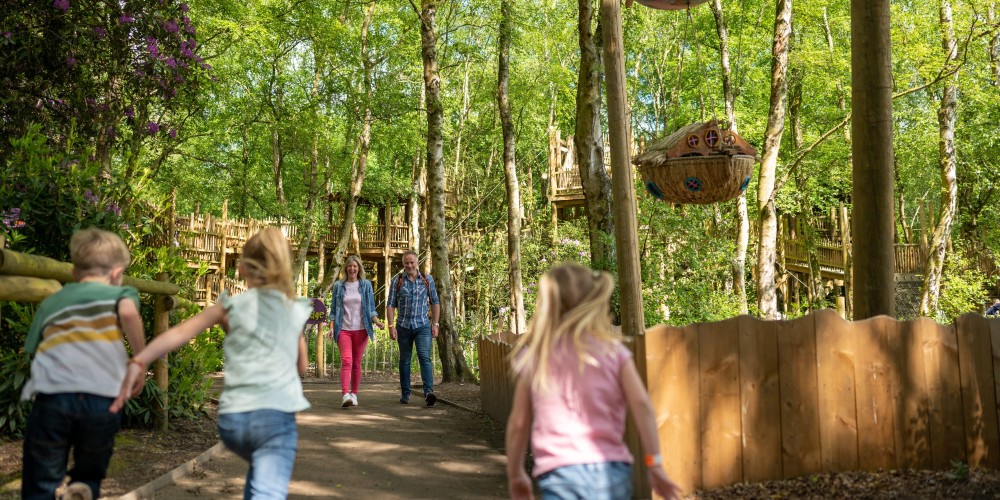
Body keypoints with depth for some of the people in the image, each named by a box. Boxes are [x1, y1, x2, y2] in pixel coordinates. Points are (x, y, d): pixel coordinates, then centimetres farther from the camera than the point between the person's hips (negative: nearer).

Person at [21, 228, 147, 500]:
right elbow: (129, 313, -7)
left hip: (53, 395, 1)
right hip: (103, 399, -1)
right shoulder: (120, 293, 15)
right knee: (89, 476, 21)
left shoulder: (51, 302, 25)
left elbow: (34, 349, 19)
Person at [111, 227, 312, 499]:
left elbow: (180, 332, -5)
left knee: (260, 469, 33)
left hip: (231, 418, 3)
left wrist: (138, 362, -12)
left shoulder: (231, 306, 10)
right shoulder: (296, 310, 13)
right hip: (274, 415, -3)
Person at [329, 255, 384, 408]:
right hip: (344, 329, -1)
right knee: (346, 361, -16)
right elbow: (334, 309, 10)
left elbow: (371, 308, 8)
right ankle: (345, 395, -25)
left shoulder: (366, 285, 7)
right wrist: (331, 327, 0)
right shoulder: (339, 286, 7)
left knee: (356, 363, 6)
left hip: (361, 329, 1)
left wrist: (376, 320, -9)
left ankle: (354, 394, 16)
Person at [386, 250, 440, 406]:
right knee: (404, 360, 9)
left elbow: (435, 303, 9)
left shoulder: (427, 280, 4)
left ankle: (428, 393, -24)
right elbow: (390, 305, 0)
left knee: (424, 357, -15)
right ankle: (405, 394, 19)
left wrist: (435, 324, 3)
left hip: (423, 326, -1)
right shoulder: (397, 281, 1)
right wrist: (391, 326, -8)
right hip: (403, 326, 1)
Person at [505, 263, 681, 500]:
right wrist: (655, 465, -5)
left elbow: (518, 423, 7)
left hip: (560, 475, -2)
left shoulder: (533, 358, 4)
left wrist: (515, 474, 20)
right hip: (612, 472, 2)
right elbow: (642, 405, -7)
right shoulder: (614, 351, 4)